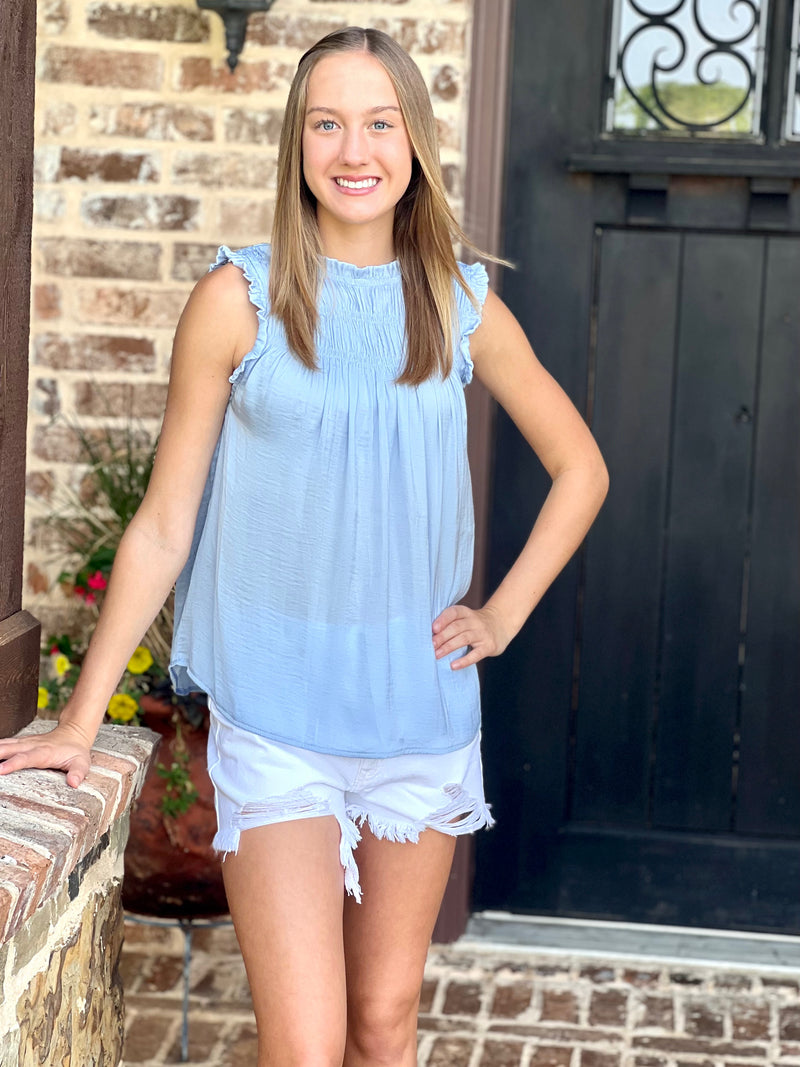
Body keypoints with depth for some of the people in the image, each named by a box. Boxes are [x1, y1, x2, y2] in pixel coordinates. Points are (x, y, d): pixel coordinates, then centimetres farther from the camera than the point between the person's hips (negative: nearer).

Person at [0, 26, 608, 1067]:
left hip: (422, 707, 3)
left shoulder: (462, 305, 3)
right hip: (276, 714, -3)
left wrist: (506, 611, 5)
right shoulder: (240, 299, -4)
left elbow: (580, 467, 16)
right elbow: (163, 522, -2)